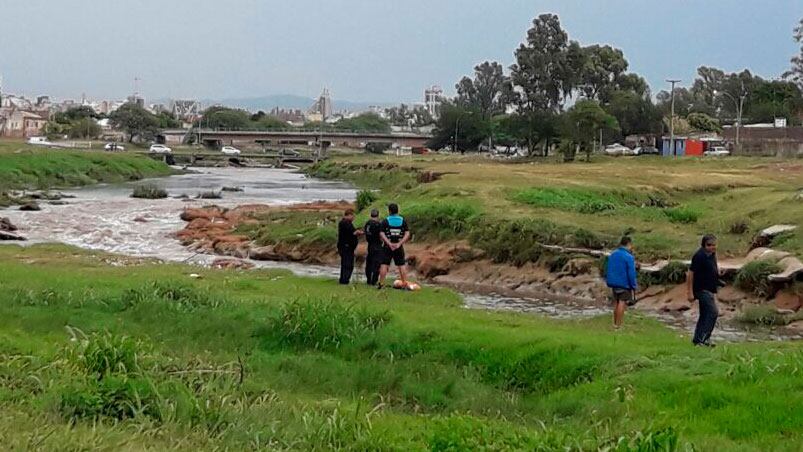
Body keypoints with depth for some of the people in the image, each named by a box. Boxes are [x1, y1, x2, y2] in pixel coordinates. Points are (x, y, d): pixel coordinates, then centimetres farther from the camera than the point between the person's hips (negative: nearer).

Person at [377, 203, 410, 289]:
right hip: (399, 247, 2)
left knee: (384, 265, 3)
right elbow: (407, 234, -3)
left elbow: (381, 234, -10)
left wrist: (389, 243, -14)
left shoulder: (385, 221, -2)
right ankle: (405, 283, 4)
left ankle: (381, 283, 2)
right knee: (402, 265, 6)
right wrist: (399, 243, -9)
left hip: (387, 246, -1)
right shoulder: (403, 221, 4)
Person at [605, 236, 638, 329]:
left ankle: (615, 323, 20)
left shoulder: (612, 255, 5)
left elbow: (608, 270, 11)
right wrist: (633, 286, -7)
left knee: (616, 303, 15)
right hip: (624, 284, -7)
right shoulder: (629, 257, -16)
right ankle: (618, 325, -3)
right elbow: (631, 274, -16)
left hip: (614, 283, 7)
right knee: (622, 303, -2)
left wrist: (609, 282, 18)